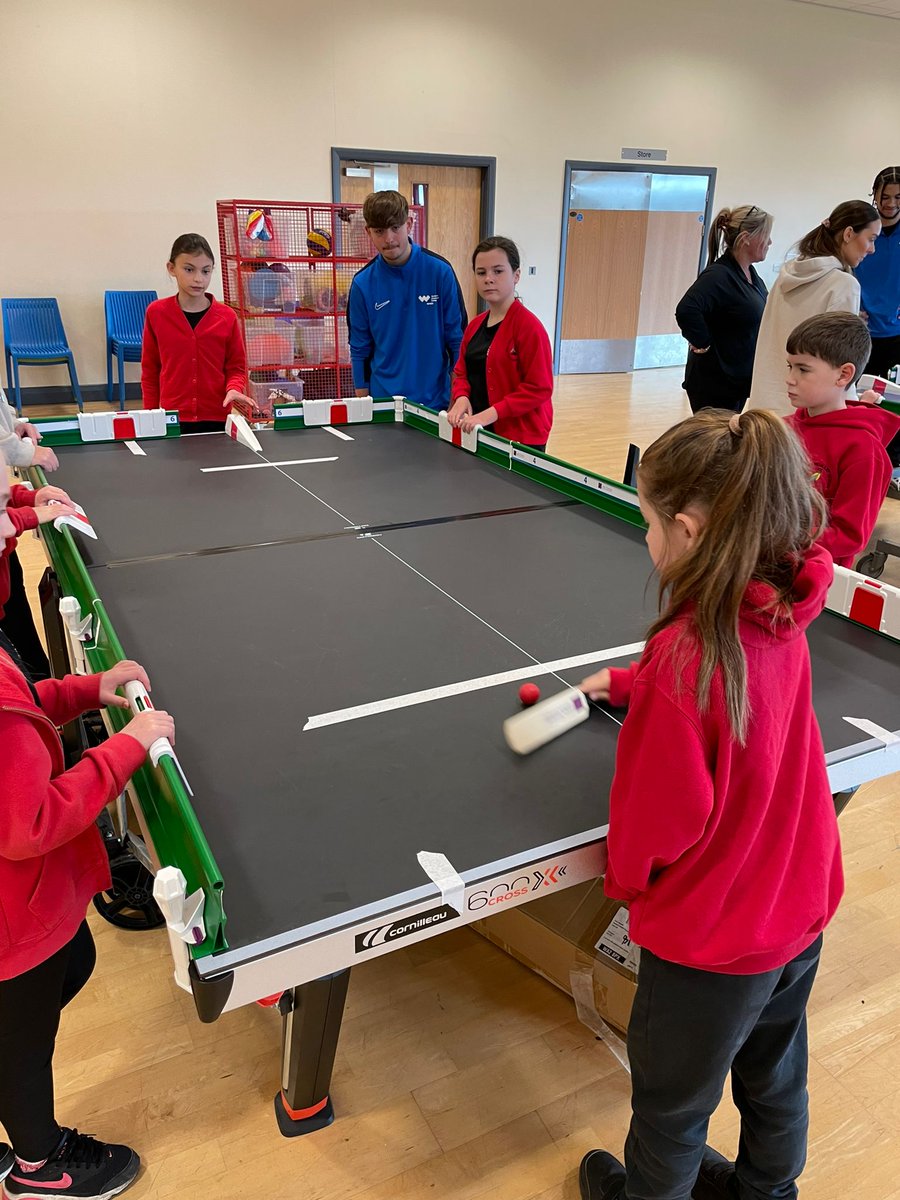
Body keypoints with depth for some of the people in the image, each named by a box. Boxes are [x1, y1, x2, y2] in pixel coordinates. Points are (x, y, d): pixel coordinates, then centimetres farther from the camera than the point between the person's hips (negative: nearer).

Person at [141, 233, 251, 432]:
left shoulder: (227, 317, 0)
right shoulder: (156, 313, 2)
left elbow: (236, 366, 8)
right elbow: (150, 369, 9)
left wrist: (234, 388, -13)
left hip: (217, 419, 0)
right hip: (172, 419, 0)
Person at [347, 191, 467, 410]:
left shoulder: (439, 271, -6)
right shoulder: (362, 283, -2)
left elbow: (458, 337, -2)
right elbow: (359, 349, 5)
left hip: (435, 399, -1)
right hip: (383, 400, 1)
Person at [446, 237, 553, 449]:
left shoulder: (529, 327, -13)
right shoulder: (474, 326, 11)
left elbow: (539, 388, -17)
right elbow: (461, 372, 18)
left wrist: (492, 413, -23)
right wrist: (461, 398, -5)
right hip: (476, 433, 6)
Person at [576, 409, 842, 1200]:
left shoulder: (687, 652, -34)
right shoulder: (780, 615, -11)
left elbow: (661, 812, -24)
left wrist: (625, 875, -4)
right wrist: (625, 684, 16)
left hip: (709, 935, -7)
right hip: (801, 906, 8)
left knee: (671, 1105, 22)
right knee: (776, 1078, 32)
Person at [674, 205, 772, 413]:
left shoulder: (750, 273, 10)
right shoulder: (718, 275, -20)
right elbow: (686, 310, -36)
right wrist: (703, 344, -24)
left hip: (739, 379, 10)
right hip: (714, 384, -10)